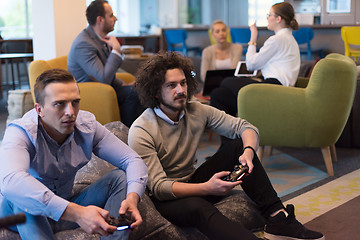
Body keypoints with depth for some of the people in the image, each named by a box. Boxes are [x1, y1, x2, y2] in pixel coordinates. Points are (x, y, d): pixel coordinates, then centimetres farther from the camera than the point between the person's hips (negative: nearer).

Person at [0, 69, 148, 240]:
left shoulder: (87, 126, -11)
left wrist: (132, 198, -34)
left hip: (67, 209, 4)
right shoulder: (20, 131, -26)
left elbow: (133, 160, -10)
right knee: (20, 196, -36)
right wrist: (76, 213, -57)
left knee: (119, 177, -14)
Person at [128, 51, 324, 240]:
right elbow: (158, 187, -24)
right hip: (164, 199, -6)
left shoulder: (197, 111, -3)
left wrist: (248, 152, -28)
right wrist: (206, 188, -38)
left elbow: (246, 127, -3)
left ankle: (277, 218, -22)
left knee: (241, 145, -11)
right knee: (197, 207, -40)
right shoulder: (140, 132, -19)